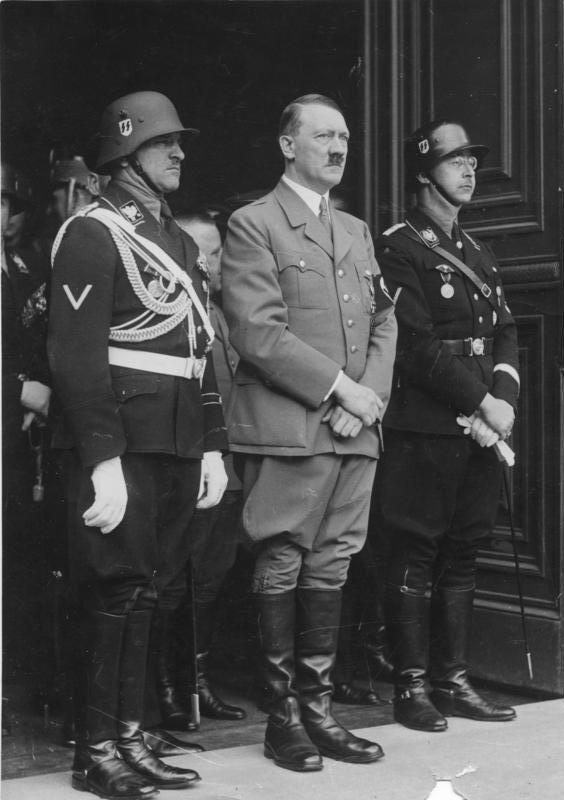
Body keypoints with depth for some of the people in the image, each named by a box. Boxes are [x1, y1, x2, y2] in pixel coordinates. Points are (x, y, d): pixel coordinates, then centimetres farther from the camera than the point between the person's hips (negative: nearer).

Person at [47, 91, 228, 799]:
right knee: (114, 590, -4)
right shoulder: (92, 233, -7)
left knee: (147, 592, 10)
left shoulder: (179, 241, 20)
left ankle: (130, 738, 18)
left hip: (176, 447, 8)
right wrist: (103, 460, -20)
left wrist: (212, 446, 15)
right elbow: (76, 354, -15)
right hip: (121, 442, -8)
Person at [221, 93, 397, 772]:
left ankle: (317, 706, 14)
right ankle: (283, 716, 5)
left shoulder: (356, 231, 21)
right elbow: (257, 332, -12)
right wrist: (339, 386, -13)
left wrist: (370, 396, -1)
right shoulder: (252, 226, -2)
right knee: (282, 567, -2)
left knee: (330, 568, 8)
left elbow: (383, 321, 17)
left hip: (356, 432, 6)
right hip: (287, 430, -6)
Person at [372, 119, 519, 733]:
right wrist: (481, 401, -13)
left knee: (462, 557, 10)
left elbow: (504, 336, 14)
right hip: (421, 433, -7)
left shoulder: (478, 255, 20)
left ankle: (452, 680, 17)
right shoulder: (397, 249, -5)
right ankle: (412, 686, 5)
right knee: (414, 559, -2)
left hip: (480, 433, 7)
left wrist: (503, 400, -4)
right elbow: (417, 346, -13)